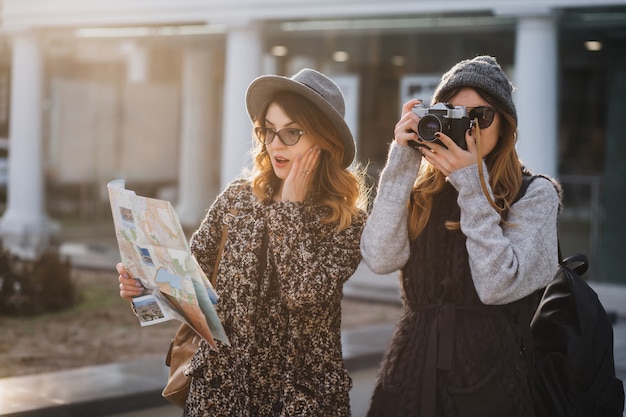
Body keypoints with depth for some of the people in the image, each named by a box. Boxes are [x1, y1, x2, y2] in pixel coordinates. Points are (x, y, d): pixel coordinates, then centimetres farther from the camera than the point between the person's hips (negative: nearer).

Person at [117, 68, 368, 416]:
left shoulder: (346, 220, -7)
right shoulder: (238, 197, 2)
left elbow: (303, 292, -21)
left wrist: (292, 207, -13)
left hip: (300, 387, -2)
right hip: (223, 375, 3)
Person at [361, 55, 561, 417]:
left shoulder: (534, 195, -4)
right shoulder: (420, 190, 5)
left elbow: (497, 286, -17)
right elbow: (380, 259, -11)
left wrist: (472, 184, -15)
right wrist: (402, 163, -11)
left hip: (490, 377, -3)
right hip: (412, 372, 3)